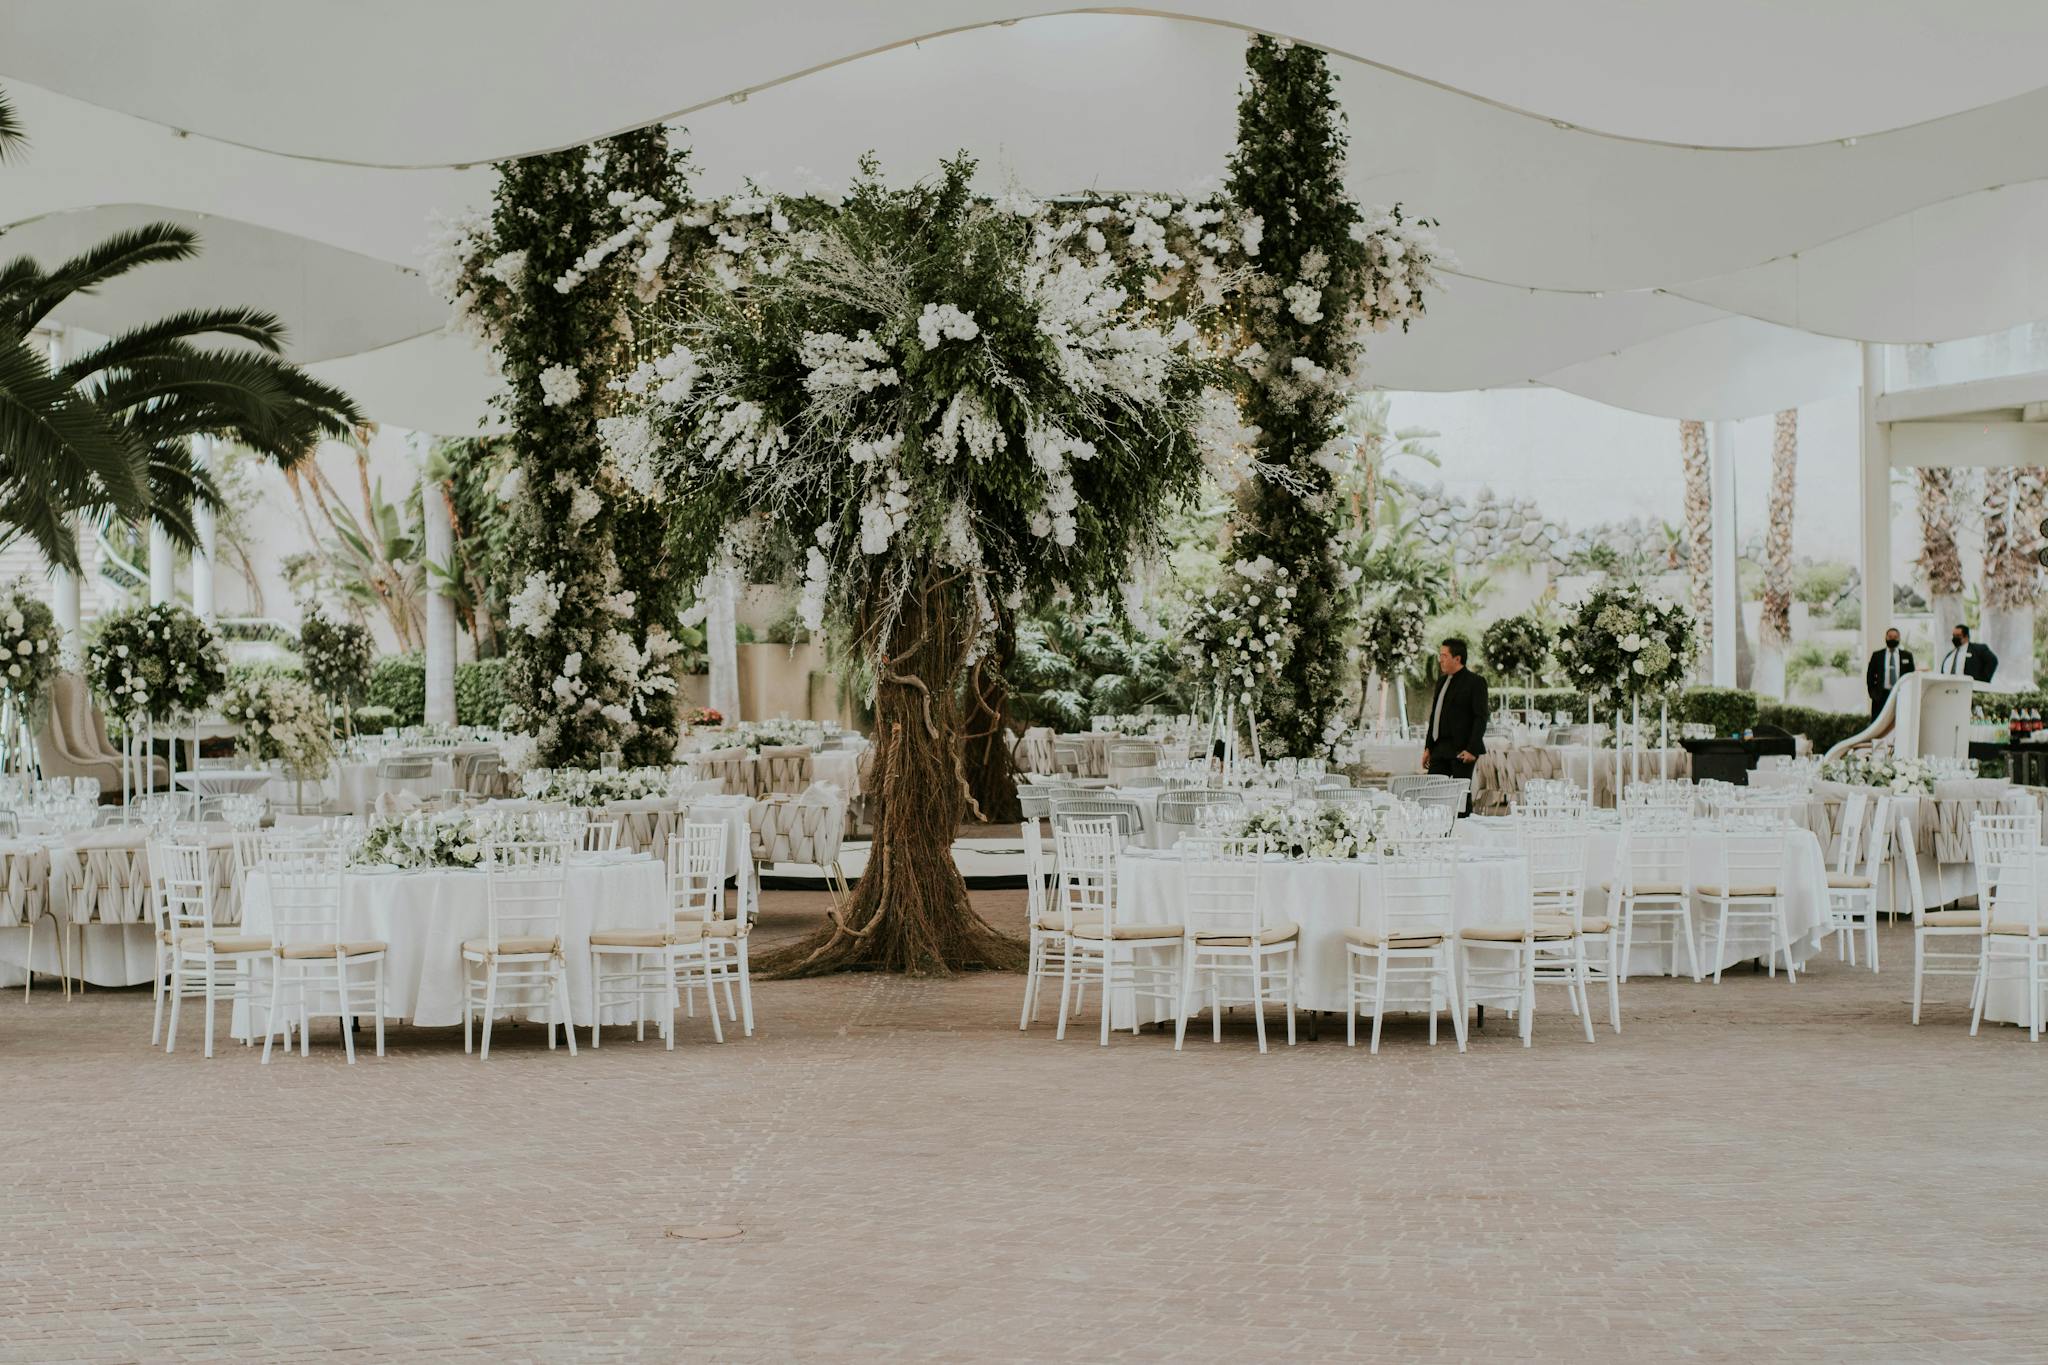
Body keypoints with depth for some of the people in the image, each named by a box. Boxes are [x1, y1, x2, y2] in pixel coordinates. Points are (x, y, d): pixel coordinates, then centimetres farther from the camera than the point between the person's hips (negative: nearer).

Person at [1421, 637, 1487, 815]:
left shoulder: (1475, 682, -5)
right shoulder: (1442, 683, 18)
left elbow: (1481, 718, -10)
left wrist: (1472, 749, -17)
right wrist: (1428, 747, 15)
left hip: (1462, 751, -7)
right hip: (1441, 749, 7)